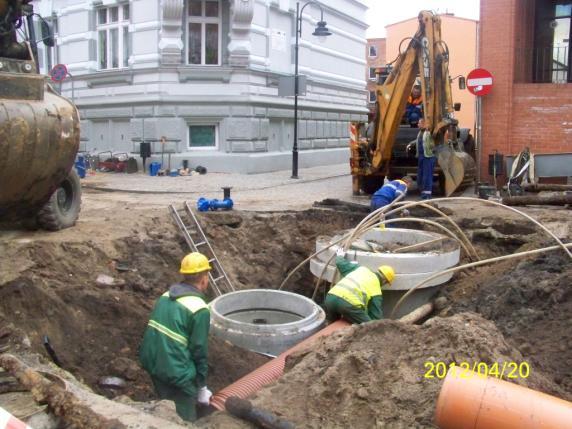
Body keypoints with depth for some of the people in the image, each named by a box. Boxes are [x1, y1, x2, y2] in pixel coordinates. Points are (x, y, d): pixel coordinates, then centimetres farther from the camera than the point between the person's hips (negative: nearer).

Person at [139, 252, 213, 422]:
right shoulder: (199, 309, -17)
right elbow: (199, 350, -12)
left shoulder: (166, 296, 6)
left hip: (151, 361, 8)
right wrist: (201, 386, 1)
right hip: (175, 371, -8)